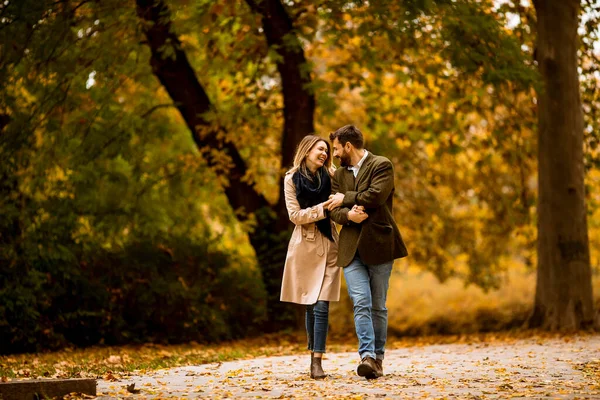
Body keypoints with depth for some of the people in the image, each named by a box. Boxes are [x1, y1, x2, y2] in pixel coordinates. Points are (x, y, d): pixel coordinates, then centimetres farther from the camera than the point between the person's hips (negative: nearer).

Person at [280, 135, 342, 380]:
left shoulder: (330, 176, 7)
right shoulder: (292, 179, 1)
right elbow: (295, 215, -5)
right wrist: (323, 207, -12)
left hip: (328, 246, 1)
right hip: (305, 246, -1)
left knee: (321, 305, -9)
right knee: (310, 305, 6)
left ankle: (317, 362, -11)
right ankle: (315, 357, 18)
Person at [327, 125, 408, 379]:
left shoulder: (381, 165, 0)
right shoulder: (339, 175, 17)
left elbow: (376, 196, -17)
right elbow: (334, 210, 7)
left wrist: (345, 198, -4)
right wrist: (348, 215, -15)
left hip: (378, 245, -3)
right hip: (351, 248, 3)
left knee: (378, 306, 4)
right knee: (361, 303, -12)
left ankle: (378, 358, 13)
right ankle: (367, 356, -20)